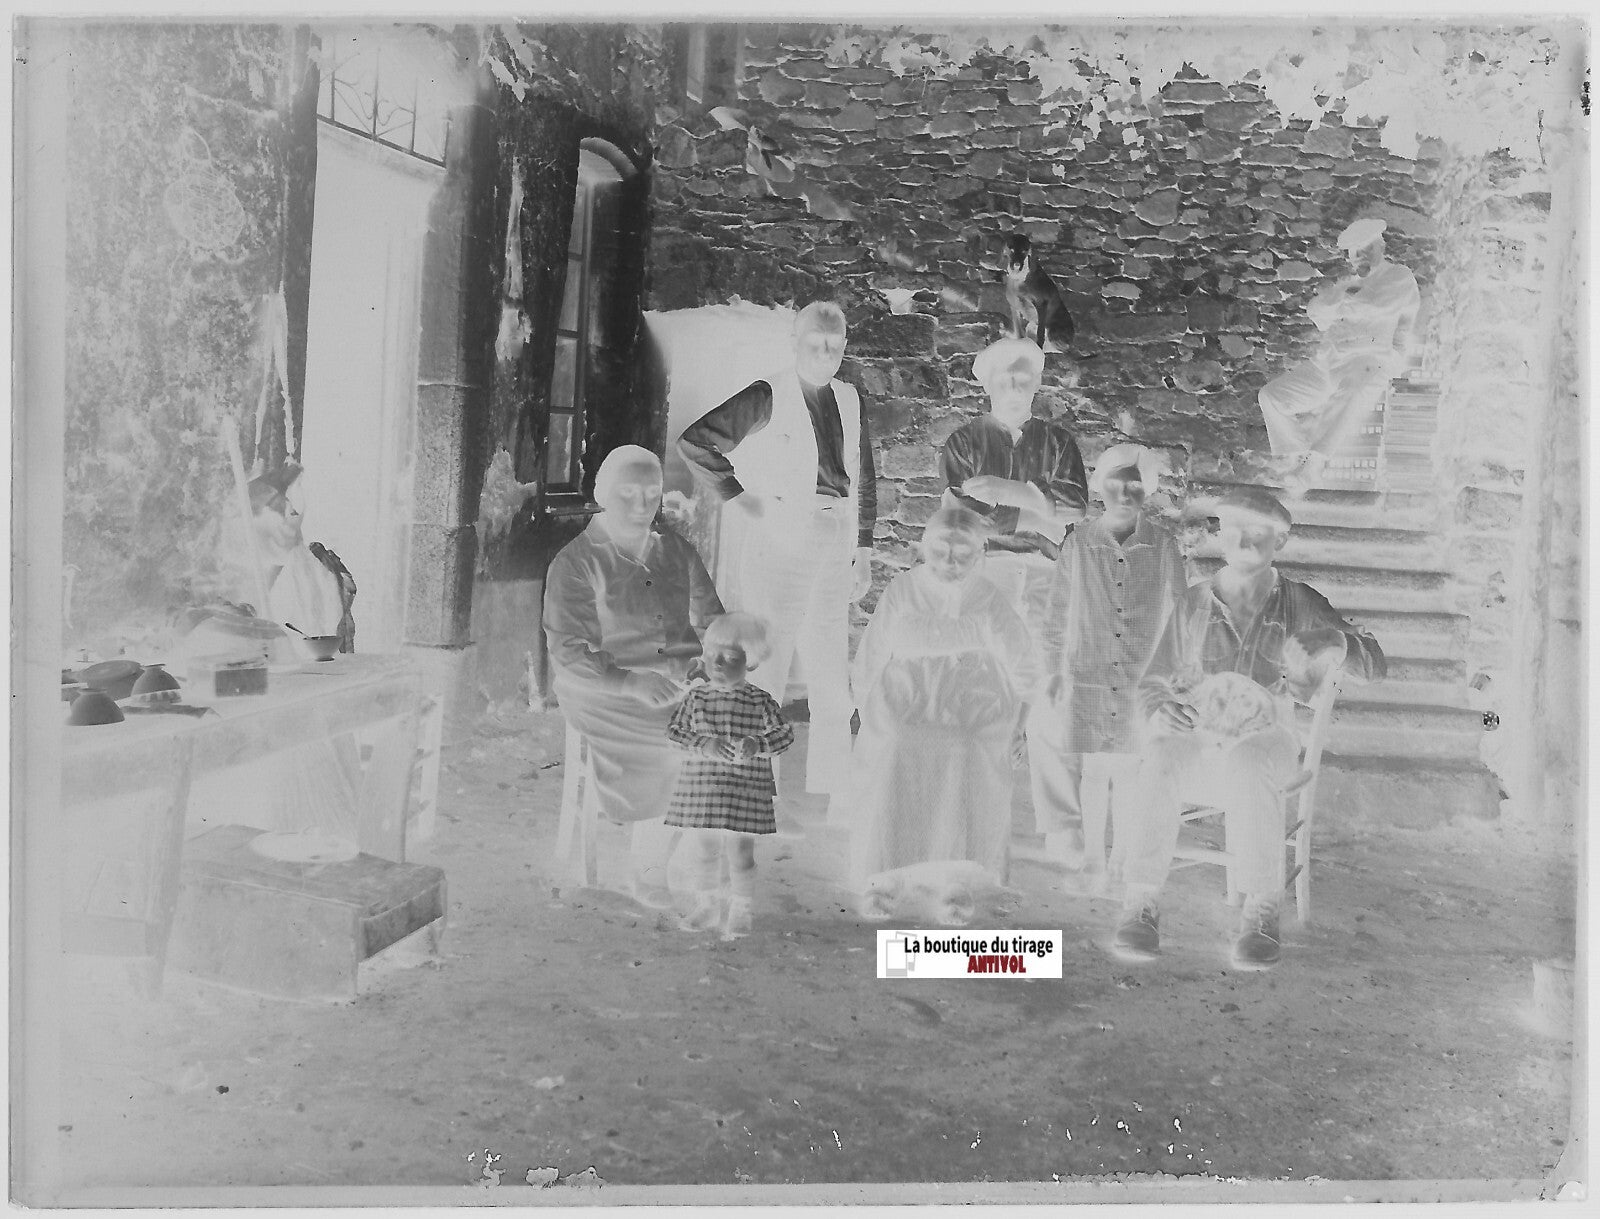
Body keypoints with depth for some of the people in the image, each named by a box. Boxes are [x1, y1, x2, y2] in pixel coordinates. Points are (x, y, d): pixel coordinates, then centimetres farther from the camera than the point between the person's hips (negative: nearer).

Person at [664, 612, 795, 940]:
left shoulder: (760, 700, -5)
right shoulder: (696, 696, 0)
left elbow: (785, 735, -2)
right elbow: (674, 730, -2)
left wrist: (757, 746, -20)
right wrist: (703, 744, -18)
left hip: (746, 787, -3)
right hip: (702, 785, 3)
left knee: (741, 854, 4)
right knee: (704, 851, 15)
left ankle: (740, 913, 22)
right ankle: (706, 906, 34)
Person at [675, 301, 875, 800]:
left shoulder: (849, 401, 14)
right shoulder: (768, 396, -4)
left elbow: (864, 482, 22)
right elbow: (694, 441, -8)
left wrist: (864, 549, 17)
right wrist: (739, 496, -8)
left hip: (835, 551, 6)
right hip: (777, 547, -6)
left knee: (833, 692, 8)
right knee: (763, 678, -5)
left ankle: (828, 795, 18)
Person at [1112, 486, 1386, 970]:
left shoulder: (1299, 604, 13)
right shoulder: (1192, 605, 16)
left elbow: (1374, 665, 7)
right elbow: (1154, 681, 19)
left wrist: (1336, 644, -16)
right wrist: (1160, 709, -6)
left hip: (1265, 737, -1)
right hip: (1193, 735, 1)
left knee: (1247, 768, -38)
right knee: (1159, 764, -35)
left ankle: (1261, 913, -29)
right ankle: (1141, 904, -33)